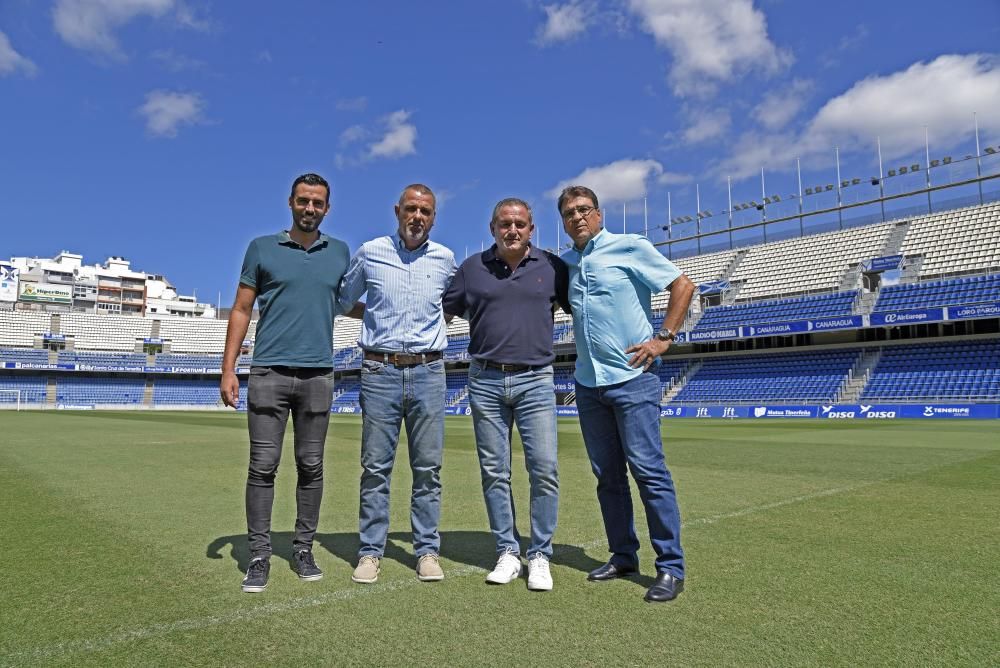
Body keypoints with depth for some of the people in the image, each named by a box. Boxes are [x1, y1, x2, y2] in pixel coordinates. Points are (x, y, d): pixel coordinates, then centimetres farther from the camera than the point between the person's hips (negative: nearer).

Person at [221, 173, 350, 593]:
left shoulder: (340, 253, 12)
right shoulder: (262, 248, 7)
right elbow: (241, 310, 6)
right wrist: (228, 370, 0)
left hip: (318, 374, 2)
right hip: (269, 373, -1)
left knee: (311, 466, 6)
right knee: (263, 466, -1)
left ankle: (304, 549, 18)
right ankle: (259, 556, 8)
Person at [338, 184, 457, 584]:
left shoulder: (445, 259, 8)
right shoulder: (369, 253, 5)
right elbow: (342, 300, 19)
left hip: (428, 372, 1)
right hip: (380, 371, -1)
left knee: (428, 468, 4)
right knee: (375, 467, 2)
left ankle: (427, 551, 15)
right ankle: (370, 552, 13)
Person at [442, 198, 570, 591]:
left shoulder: (552, 267, 5)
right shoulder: (472, 268, 8)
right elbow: (443, 310, 17)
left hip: (536, 381, -1)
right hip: (486, 382, 2)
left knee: (544, 470, -4)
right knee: (494, 472, 6)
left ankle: (540, 556, 11)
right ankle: (507, 552, 20)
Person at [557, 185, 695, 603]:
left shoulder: (630, 247, -3)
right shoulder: (565, 264, 13)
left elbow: (682, 284, -3)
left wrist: (663, 338, -9)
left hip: (631, 378, -6)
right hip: (588, 383, 6)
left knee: (648, 469, -6)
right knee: (607, 474, 10)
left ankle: (671, 567, 3)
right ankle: (623, 556, 22)